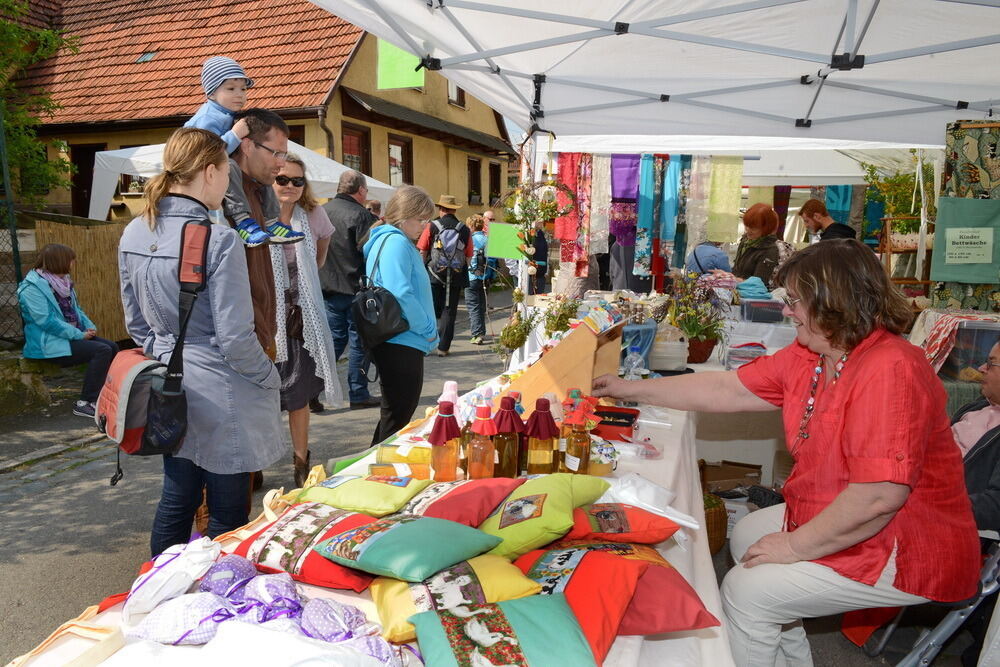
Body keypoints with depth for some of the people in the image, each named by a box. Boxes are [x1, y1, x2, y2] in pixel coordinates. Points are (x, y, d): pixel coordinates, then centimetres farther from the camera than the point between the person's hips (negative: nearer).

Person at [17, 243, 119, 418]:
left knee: (112, 347, -9)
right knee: (102, 350, -24)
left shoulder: (62, 282, 13)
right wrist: (80, 335, -20)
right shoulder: (31, 288, -14)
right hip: (49, 344, -8)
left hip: (72, 337, 8)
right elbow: (46, 320, -21)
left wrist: (90, 327, -1)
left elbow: (76, 309, 18)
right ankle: (84, 403, -19)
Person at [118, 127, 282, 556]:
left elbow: (136, 323, 12)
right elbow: (235, 337, -18)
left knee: (175, 500, 20)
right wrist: (271, 378, -3)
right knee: (227, 513, 9)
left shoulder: (133, 235, 3)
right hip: (220, 397, -7)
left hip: (169, 391, 7)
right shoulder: (219, 240, -19)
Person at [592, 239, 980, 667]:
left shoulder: (889, 371, -29)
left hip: (905, 554, -9)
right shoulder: (806, 358, -2)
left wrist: (796, 545, -22)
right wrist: (631, 390, 5)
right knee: (746, 535, 21)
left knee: (745, 591, -11)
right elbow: (728, 390, 4)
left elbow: (880, 496, -34)